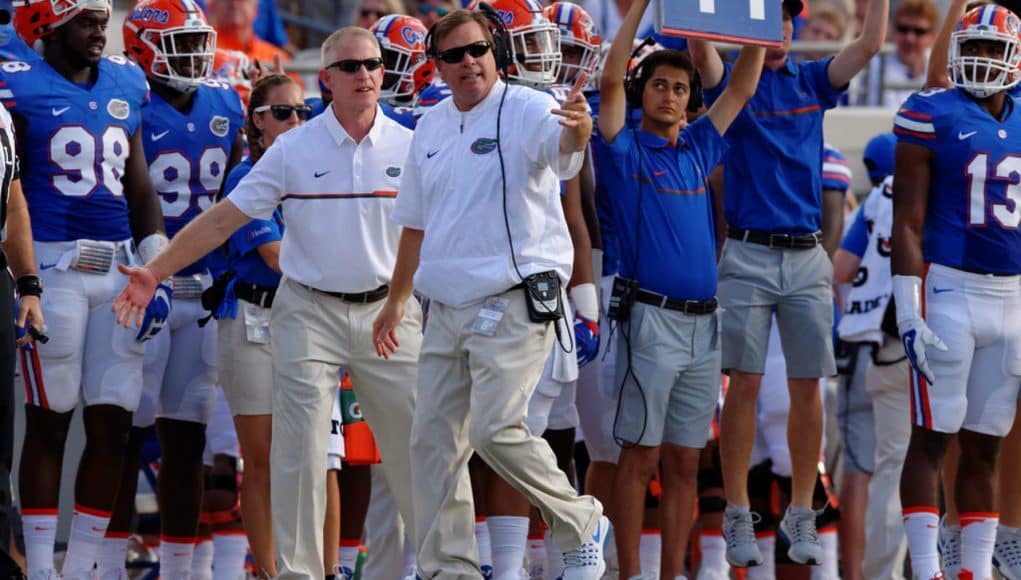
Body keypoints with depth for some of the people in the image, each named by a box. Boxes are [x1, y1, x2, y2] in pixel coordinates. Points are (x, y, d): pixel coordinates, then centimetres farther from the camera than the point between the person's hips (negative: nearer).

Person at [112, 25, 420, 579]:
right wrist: (155, 271, -6)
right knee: (301, 447, -5)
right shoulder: (294, 149, -1)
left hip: (387, 310, 1)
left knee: (415, 440, 4)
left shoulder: (409, 148, 3)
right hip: (309, 312, -1)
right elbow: (224, 219, -1)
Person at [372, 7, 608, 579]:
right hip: (448, 309, 7)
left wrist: (578, 129, -56)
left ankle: (581, 524, 2)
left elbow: (561, 143, -32)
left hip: (514, 301, -7)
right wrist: (397, 300, 27)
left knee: (495, 429, -18)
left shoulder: (527, 111, -8)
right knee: (434, 440, 5)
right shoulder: (431, 128, 13)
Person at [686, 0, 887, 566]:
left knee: (807, 388, 4)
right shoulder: (729, 80, 1)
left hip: (807, 258, 3)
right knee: (744, 386, -2)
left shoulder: (812, 82, 10)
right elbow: (700, 51, -19)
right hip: (747, 257, -3)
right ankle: (737, 517, 3)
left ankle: (801, 515, 12)